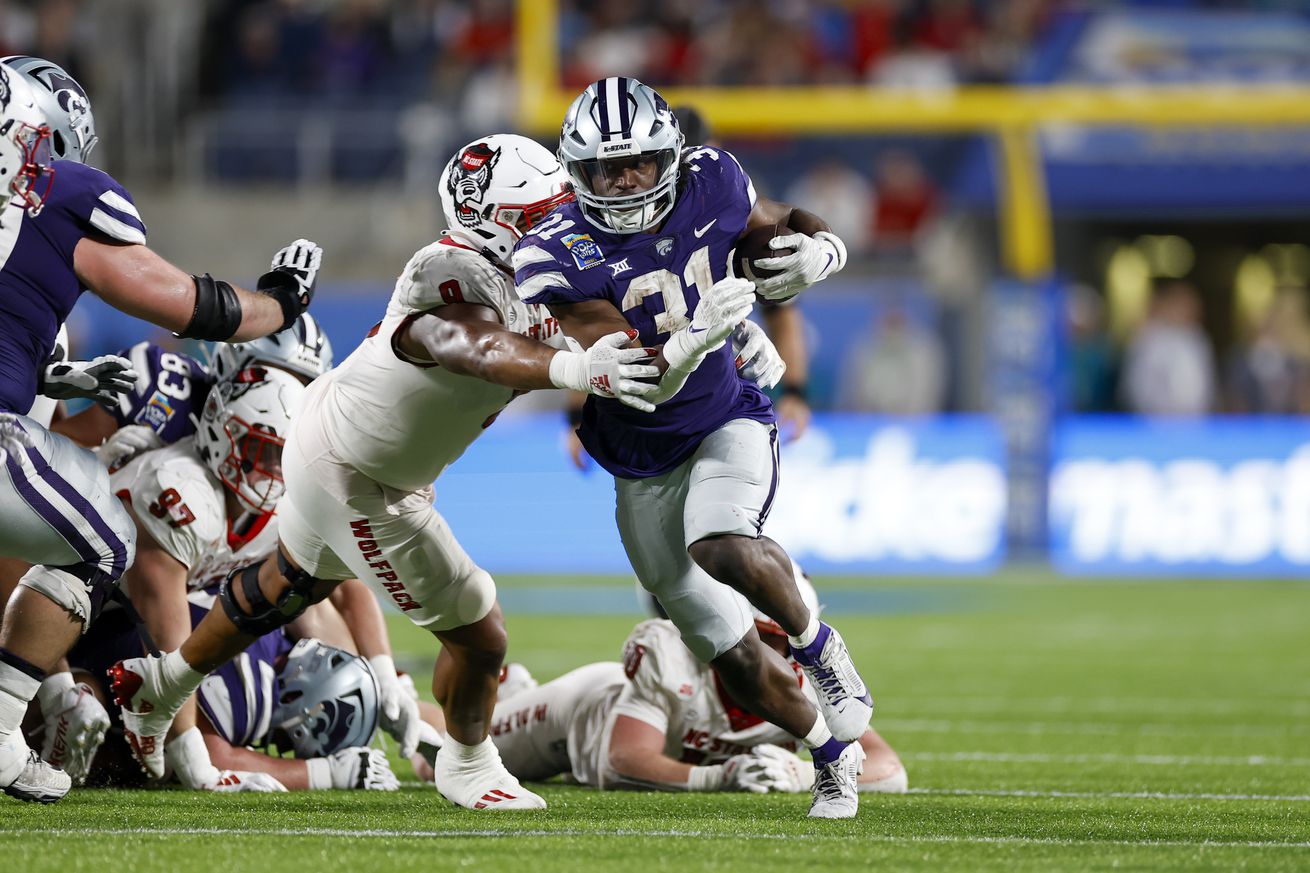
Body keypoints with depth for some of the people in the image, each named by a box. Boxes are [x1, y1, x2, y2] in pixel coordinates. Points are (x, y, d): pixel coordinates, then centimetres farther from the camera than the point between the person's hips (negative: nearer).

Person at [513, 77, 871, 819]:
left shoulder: (708, 185, -10)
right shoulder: (558, 258, -20)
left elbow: (786, 225, 10)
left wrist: (818, 252, -13)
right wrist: (698, 334, -44)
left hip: (728, 423, 0)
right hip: (644, 470, 0)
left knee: (724, 549, -34)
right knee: (735, 657, 5)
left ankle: (819, 644, -7)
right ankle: (833, 752, 30)